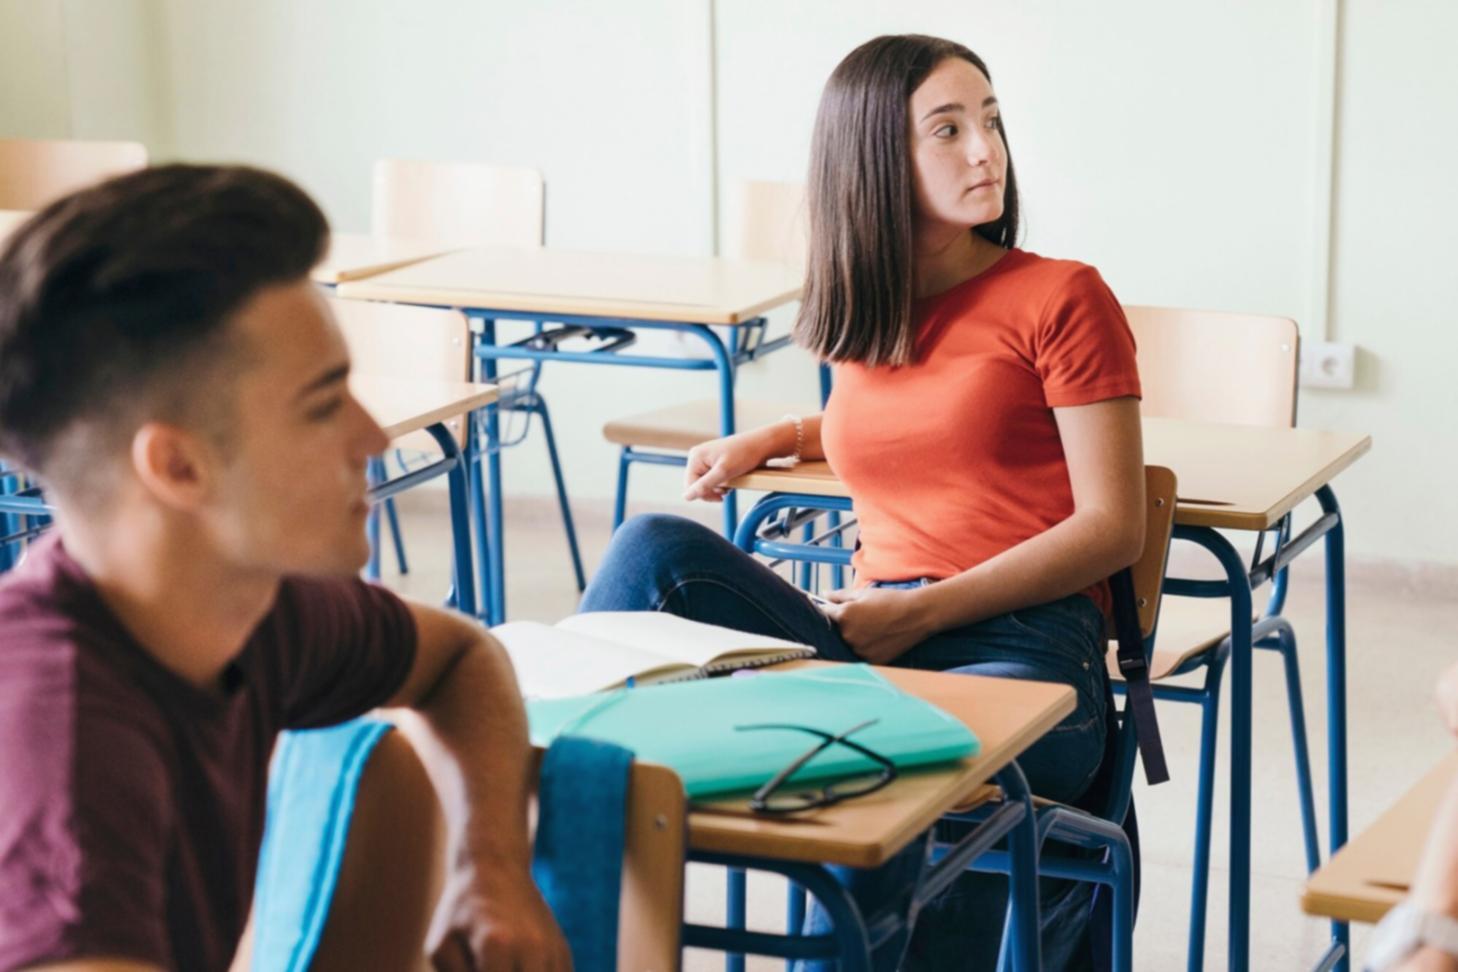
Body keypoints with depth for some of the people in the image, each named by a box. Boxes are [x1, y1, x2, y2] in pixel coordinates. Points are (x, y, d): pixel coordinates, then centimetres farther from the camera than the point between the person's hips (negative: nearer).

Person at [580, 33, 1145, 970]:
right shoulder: (864, 316, 18)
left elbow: (1113, 527, -3)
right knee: (658, 547, -20)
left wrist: (924, 611, -11)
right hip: (873, 653, 5)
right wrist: (769, 438, 23)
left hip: (1024, 654, -5)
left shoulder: (1061, 298, 2)